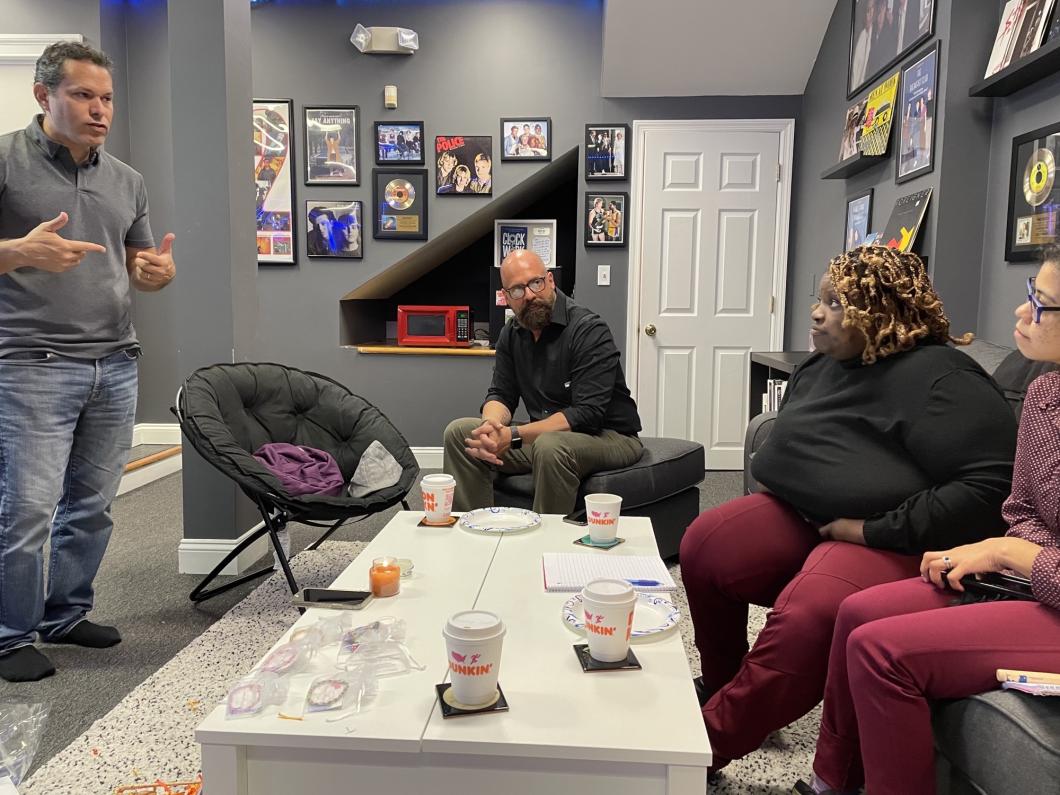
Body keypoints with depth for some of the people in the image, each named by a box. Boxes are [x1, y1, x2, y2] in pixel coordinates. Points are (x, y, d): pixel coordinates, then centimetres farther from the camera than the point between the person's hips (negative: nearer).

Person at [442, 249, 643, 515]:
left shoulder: (589, 330, -18)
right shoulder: (512, 334, 6)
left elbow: (588, 414, -25)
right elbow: (501, 394, 7)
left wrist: (514, 436, -29)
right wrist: (491, 426, -19)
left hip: (609, 436, -7)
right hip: (546, 434, 7)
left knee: (550, 446, -39)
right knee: (459, 432, -5)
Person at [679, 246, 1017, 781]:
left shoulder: (939, 378, -16)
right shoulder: (820, 367, 11)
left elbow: (989, 486, -25)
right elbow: (787, 437, 31)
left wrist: (871, 529, -24)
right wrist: (779, 484, 9)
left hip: (890, 540, -8)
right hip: (800, 514, 9)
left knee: (806, 618, -34)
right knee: (704, 546, -8)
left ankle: (707, 743, -19)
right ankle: (721, 688, 12)